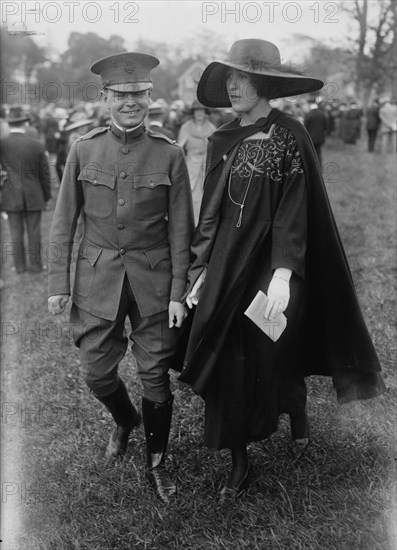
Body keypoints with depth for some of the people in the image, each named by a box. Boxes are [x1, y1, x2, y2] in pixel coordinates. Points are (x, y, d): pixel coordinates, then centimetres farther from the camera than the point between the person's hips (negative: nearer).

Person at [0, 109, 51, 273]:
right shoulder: (37, 145, -5)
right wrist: (47, 196, 10)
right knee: (34, 232, 8)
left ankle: (19, 265, 14)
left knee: (16, 233, 8)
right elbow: (45, 174, 1)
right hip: (34, 197, 0)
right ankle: (35, 264, 14)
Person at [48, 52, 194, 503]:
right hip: (97, 277, 2)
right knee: (96, 371, 9)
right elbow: (63, 222, 2)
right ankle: (124, 421, 43)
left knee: (155, 374, 6)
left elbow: (180, 229, -2)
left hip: (153, 278, -1)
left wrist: (178, 292, -5)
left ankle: (156, 462, 26)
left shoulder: (169, 154, -5)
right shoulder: (84, 150, -2)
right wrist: (58, 283, -1)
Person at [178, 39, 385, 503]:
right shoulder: (223, 141, 7)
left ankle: (298, 421, 41)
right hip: (226, 269, 4)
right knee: (230, 365, 4)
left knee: (275, 360, 7)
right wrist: (201, 268, 5)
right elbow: (210, 211, 10)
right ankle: (239, 463, 21)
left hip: (270, 269, -4)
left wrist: (283, 273, -23)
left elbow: (293, 212, -14)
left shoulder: (289, 136, -8)